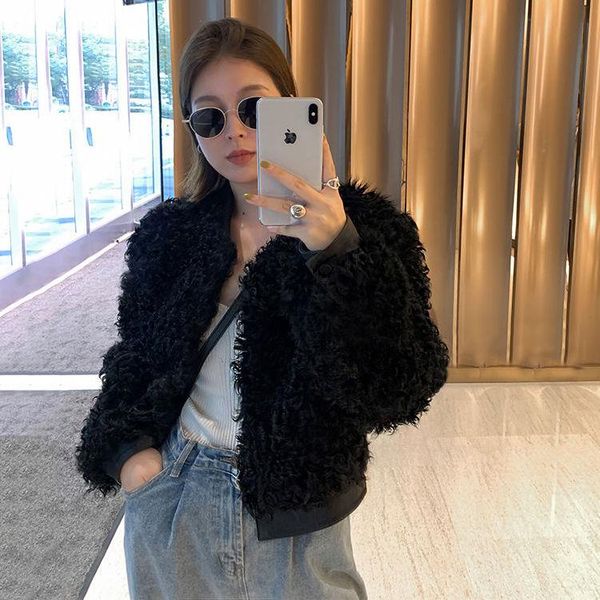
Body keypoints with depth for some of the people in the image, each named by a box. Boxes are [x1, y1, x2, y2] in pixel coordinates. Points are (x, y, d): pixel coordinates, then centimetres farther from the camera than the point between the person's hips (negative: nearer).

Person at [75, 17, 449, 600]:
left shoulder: (366, 229, -13)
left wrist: (338, 255, -34)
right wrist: (127, 447, -5)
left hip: (292, 519, -3)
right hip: (170, 502, 3)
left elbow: (400, 392, -23)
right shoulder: (169, 234, -2)